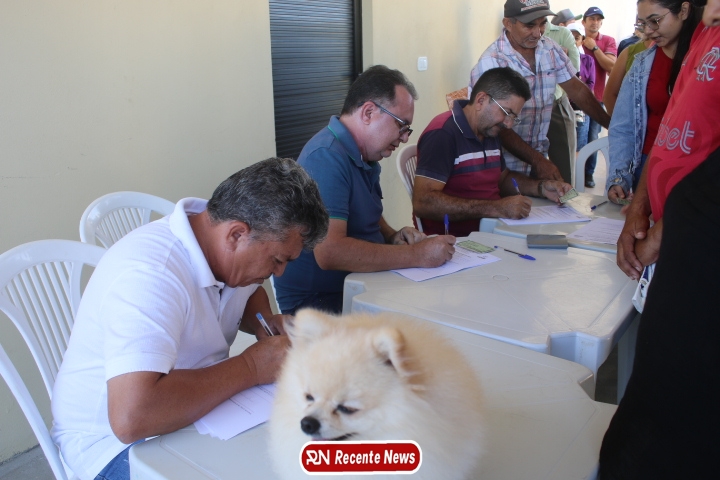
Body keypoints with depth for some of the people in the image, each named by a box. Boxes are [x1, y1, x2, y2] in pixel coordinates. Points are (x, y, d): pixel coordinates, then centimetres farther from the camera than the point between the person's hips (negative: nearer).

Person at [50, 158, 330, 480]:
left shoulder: (226, 248, -7)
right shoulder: (150, 273, -32)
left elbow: (249, 293, 15)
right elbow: (132, 418, -41)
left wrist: (266, 322, -8)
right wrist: (251, 368, -31)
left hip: (195, 404, 7)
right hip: (114, 440, -7)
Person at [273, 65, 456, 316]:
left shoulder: (365, 157, 11)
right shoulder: (326, 157, -20)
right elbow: (329, 252, -30)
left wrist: (392, 236, 3)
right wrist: (417, 255, -24)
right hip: (317, 299, -9)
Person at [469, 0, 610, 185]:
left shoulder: (551, 50, 1)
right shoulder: (491, 63, -18)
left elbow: (576, 89, 10)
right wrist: (537, 160, -24)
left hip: (540, 155, 6)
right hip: (505, 164, -6)